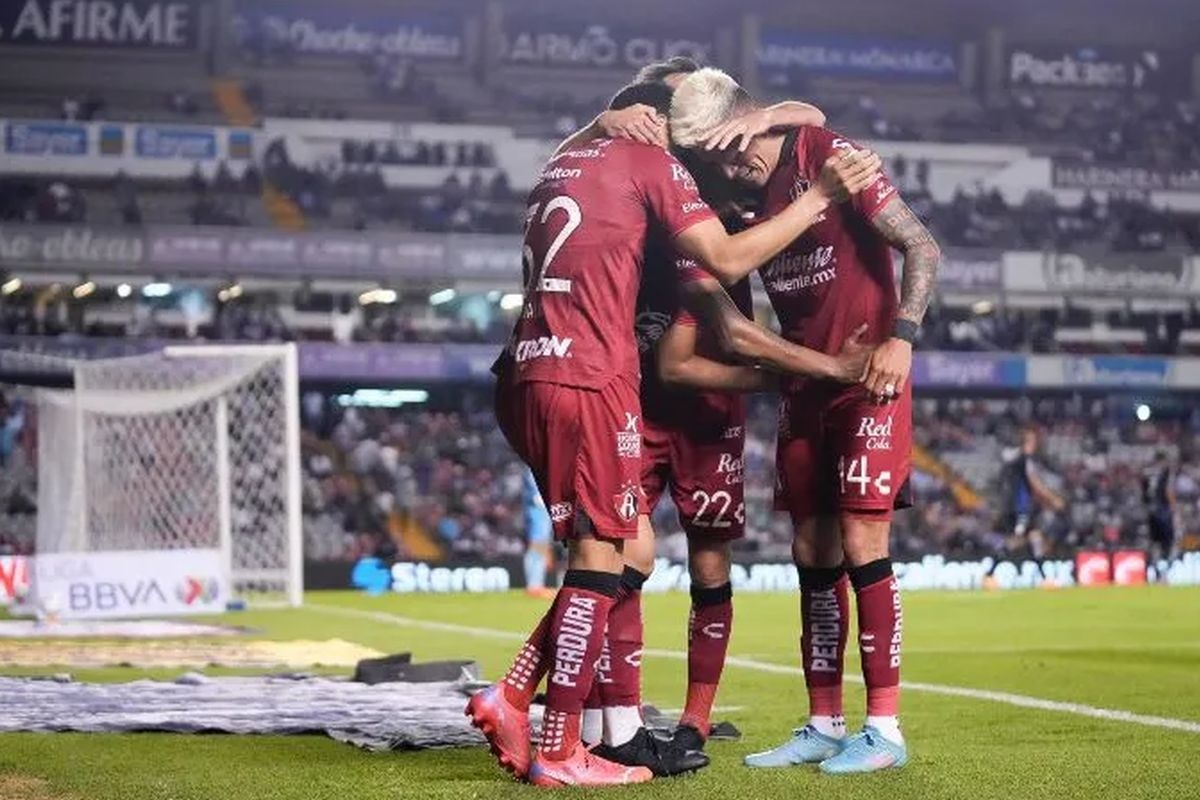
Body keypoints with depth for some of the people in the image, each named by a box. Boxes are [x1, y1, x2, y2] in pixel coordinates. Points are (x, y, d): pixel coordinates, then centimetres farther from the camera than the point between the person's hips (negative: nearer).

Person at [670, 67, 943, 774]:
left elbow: (921, 247, -15)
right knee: (814, 554, 7)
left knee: (861, 544, -10)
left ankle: (885, 729, -5)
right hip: (804, 388, 7)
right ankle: (824, 727, 14)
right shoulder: (739, 189, 6)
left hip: (868, 381, -7)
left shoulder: (832, 157, -13)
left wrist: (901, 337, -26)